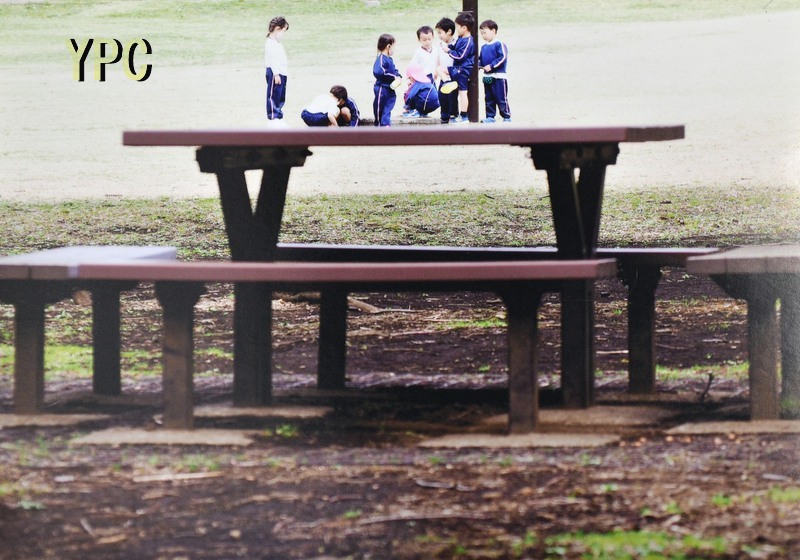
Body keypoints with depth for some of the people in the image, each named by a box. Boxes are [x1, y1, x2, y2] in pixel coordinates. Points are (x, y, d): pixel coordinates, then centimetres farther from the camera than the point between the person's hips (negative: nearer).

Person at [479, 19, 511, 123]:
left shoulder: (499, 45, -10)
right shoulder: (484, 47, 14)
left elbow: (503, 58, -18)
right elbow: (481, 60, 21)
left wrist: (491, 66, -19)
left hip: (498, 76, -8)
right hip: (487, 77, 8)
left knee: (501, 98, -5)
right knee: (488, 99, 11)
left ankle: (506, 117, 1)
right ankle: (490, 117, 18)